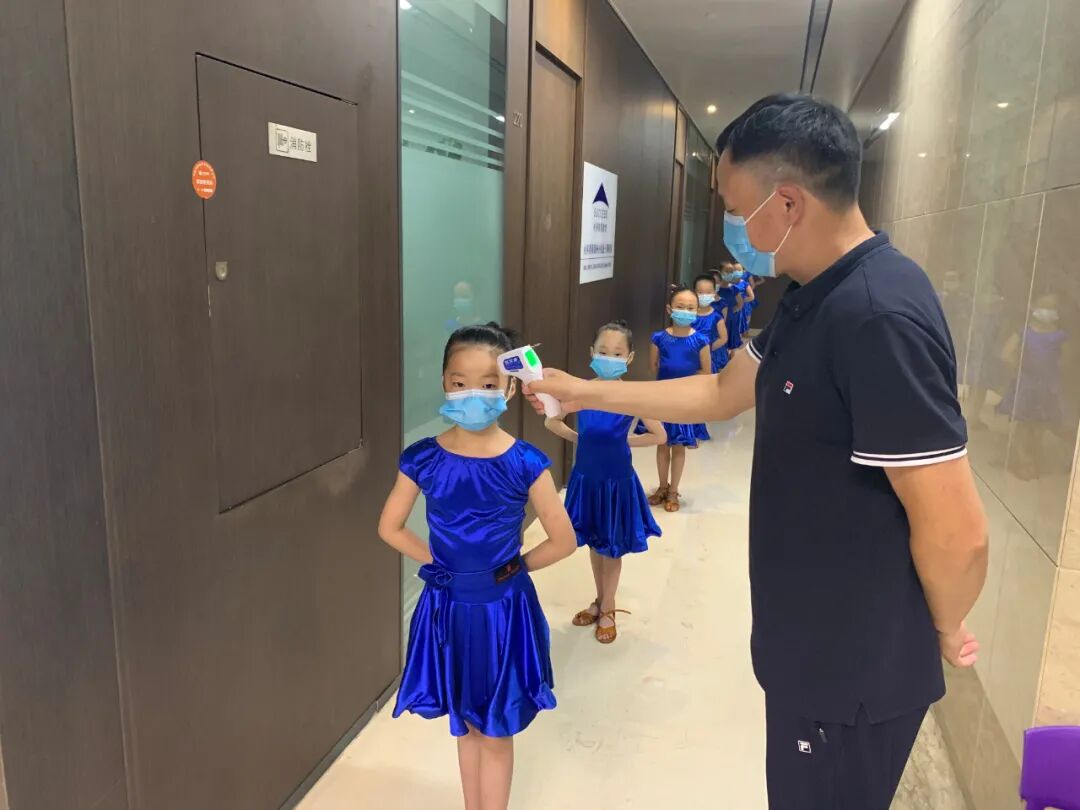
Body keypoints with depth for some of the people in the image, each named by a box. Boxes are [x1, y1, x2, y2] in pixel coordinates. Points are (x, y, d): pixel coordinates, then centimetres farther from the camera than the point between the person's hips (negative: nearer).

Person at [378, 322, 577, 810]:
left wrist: (513, 567, -3)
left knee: (496, 731, 14)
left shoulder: (525, 464, -16)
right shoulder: (423, 459, -11)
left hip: (503, 608, -2)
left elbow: (563, 541, -9)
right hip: (448, 606, 2)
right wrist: (435, 562, -2)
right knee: (464, 724, 20)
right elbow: (390, 527, 2)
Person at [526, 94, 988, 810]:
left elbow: (957, 533, -27)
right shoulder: (816, 301, 4)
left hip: (857, 670, -9)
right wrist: (586, 393, 13)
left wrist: (945, 631, -7)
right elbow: (721, 395, 14)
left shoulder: (879, 317, -29)